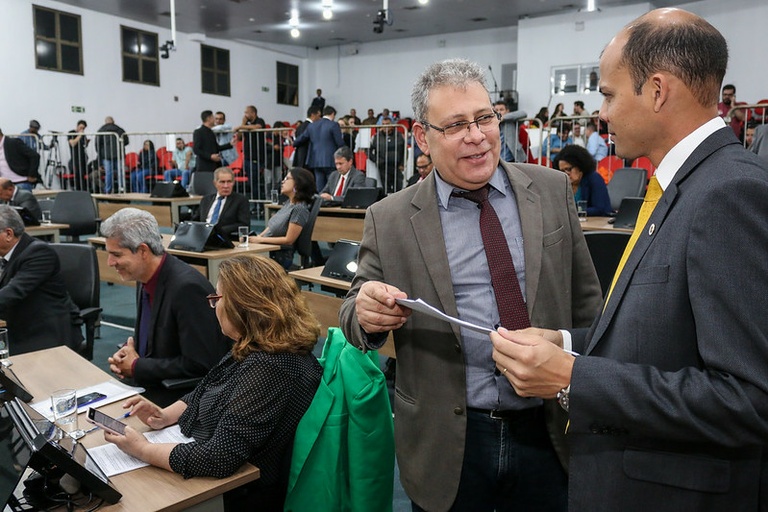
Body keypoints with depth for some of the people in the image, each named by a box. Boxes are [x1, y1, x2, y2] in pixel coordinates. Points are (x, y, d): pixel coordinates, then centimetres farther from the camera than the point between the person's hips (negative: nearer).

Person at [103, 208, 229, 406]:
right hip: (149, 385, 8)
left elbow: (199, 365, -24)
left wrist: (136, 367, -14)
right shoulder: (146, 278, 3)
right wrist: (125, 352, -3)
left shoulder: (187, 287, -24)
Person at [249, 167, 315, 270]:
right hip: (268, 252, 8)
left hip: (280, 258, -8)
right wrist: (259, 236, -1)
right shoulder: (289, 203, 12)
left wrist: (260, 240, -12)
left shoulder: (299, 209, -15)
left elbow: (288, 240, -17)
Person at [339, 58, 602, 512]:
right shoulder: (390, 219, -6)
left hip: (549, 428, 2)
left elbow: (585, 300, 5)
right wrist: (366, 313, -23)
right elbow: (355, 313, 0)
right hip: (447, 443, -1)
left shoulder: (552, 191, 0)